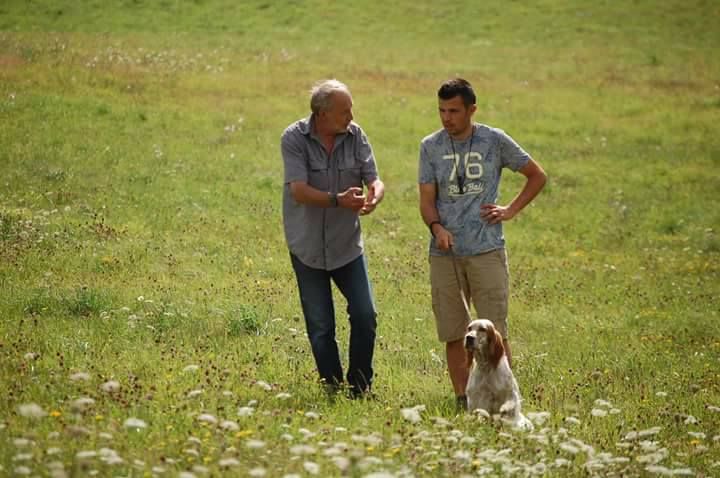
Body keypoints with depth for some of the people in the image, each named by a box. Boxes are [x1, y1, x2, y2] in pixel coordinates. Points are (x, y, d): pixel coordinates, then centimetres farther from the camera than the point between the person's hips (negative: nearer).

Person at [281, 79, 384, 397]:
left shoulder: (355, 136, -2)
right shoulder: (294, 138, -12)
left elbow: (374, 180, -5)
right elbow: (299, 191, -22)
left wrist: (374, 196, -30)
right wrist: (338, 200, -37)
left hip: (347, 245, 2)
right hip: (308, 248, -2)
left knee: (365, 316, -4)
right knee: (320, 326, 4)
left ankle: (360, 387, 10)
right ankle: (333, 387, 17)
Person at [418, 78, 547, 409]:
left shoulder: (495, 141, 2)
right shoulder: (431, 146, 7)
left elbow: (537, 176, 12)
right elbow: (427, 200, 3)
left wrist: (510, 211, 2)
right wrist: (437, 227, -17)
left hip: (486, 249, -2)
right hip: (445, 254, 2)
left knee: (494, 332, -7)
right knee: (453, 335, 4)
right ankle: (462, 401, 11)